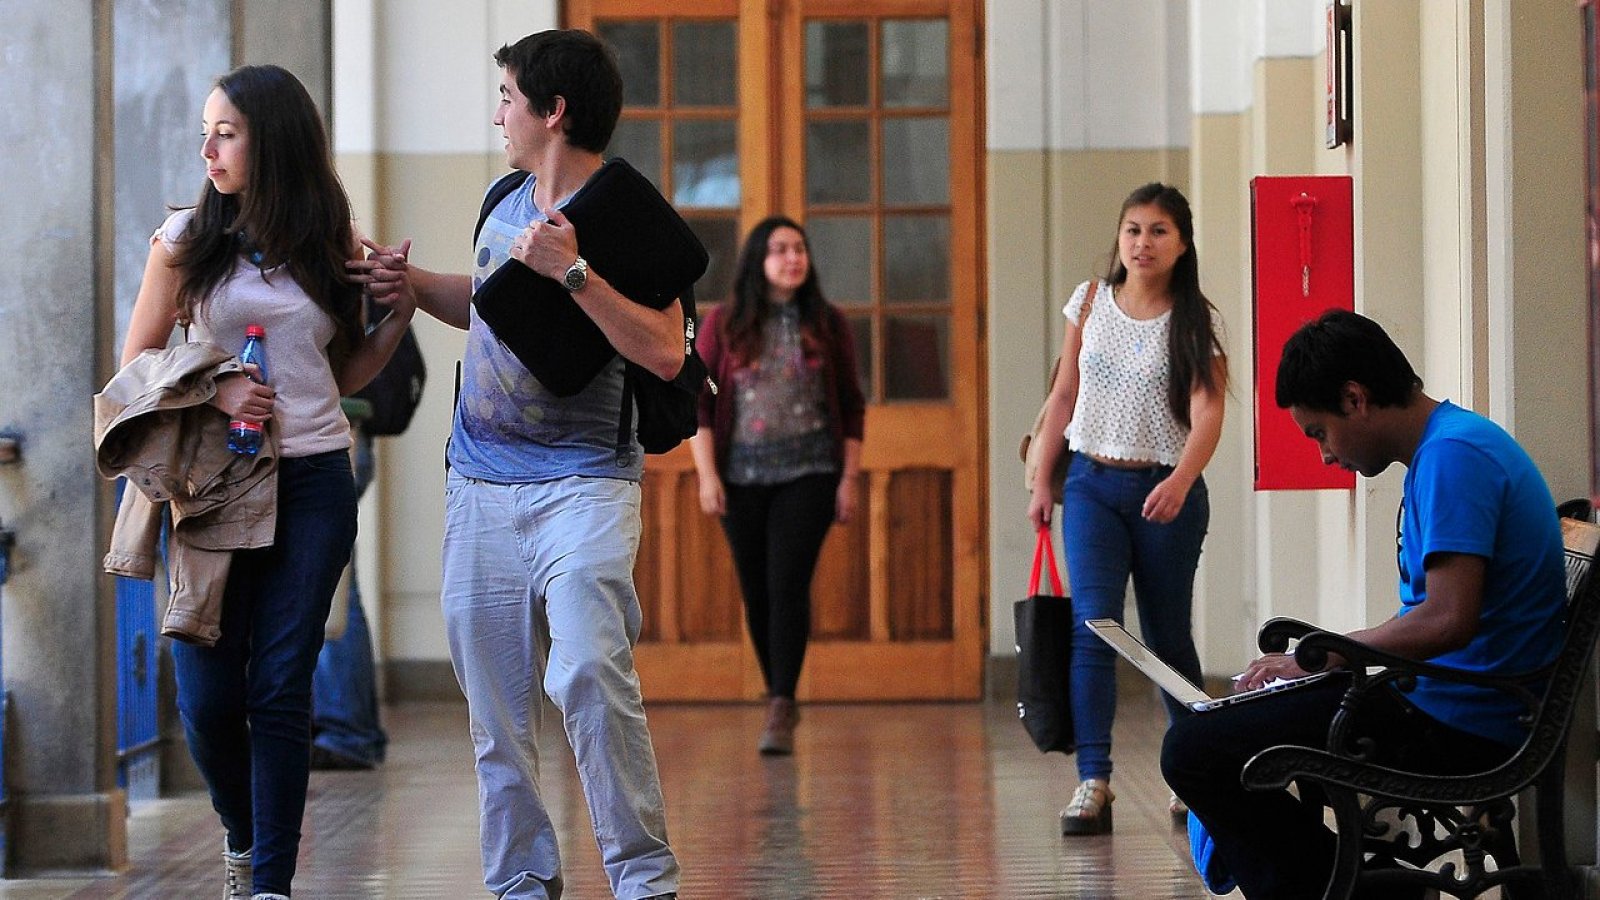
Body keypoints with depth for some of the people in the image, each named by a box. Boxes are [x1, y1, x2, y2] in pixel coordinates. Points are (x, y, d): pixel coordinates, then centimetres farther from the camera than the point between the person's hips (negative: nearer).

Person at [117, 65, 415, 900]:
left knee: (281, 688, -2)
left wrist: (400, 312, 0)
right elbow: (136, 364, 4)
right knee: (208, 693, -2)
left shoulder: (332, 246, 7)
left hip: (315, 482, 0)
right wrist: (214, 391, -12)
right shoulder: (186, 239, 2)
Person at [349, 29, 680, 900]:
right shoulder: (507, 201, 12)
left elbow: (665, 352, -22)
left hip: (582, 485, -7)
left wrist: (571, 269, -26)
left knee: (589, 676, -21)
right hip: (479, 484, 7)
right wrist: (413, 283, 15)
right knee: (497, 703, 7)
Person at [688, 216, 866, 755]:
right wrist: (707, 474, -5)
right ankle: (779, 698, 21)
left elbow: (851, 407, 9)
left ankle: (781, 710, -14)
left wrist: (850, 477, 3)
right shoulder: (723, 326, 3)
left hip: (808, 473, -1)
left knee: (788, 584, -13)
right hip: (742, 477, 1)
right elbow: (699, 403, 2)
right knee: (756, 591, 6)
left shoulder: (827, 326, 5)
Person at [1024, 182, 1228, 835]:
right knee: (1093, 623, -13)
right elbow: (1064, 396, 12)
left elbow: (1207, 413, -15)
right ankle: (1092, 783, -17)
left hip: (1166, 491, -2)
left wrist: (1181, 481, -32)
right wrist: (1042, 481, 9)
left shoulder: (1192, 322, -4)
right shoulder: (1090, 303, 5)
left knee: (1167, 636, 7)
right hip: (1093, 483, 2)